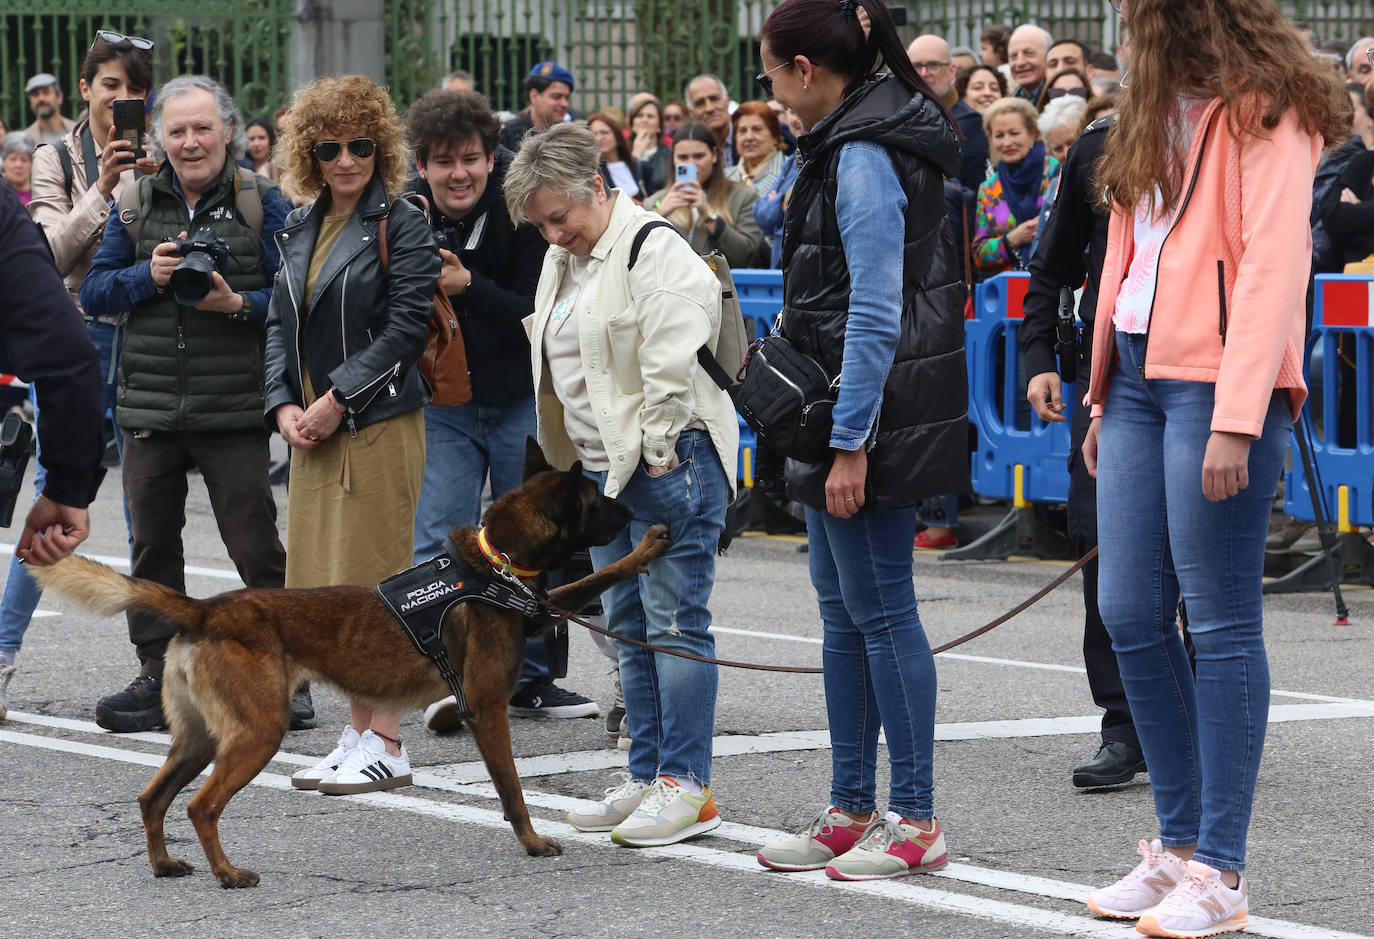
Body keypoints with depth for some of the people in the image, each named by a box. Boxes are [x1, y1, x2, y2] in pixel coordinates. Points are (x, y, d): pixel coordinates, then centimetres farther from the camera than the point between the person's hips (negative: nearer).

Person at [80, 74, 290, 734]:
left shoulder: (262, 203, -1)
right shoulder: (136, 204, 9)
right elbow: (94, 293, 6)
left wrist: (239, 303, -22)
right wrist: (149, 277, -12)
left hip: (234, 408, -4)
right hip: (150, 406, 4)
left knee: (255, 545, -3)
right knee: (152, 545, 9)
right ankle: (158, 677, 18)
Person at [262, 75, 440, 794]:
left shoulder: (401, 227, -6)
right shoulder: (300, 230, 14)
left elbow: (406, 328, -13)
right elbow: (281, 323, 16)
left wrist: (337, 400, -15)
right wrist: (283, 404, 0)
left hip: (379, 423, -7)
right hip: (313, 430, 7)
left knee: (372, 580, -7)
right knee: (328, 585, 7)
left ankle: (386, 744, -2)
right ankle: (358, 733, 14)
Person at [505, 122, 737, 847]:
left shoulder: (655, 254, -14)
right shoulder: (564, 260, 16)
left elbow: (672, 365, -20)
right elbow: (558, 363, 25)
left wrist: (658, 455, -18)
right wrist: (582, 459, 19)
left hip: (669, 466, -10)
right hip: (605, 468, 10)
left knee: (674, 622, -8)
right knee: (631, 626, 12)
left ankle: (686, 787, -6)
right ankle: (647, 777, 17)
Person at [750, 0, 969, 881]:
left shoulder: (864, 156, -17)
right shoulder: (856, 141, 15)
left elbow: (875, 312, -21)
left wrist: (851, 442, -22)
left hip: (872, 412, -11)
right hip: (837, 413, 11)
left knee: (880, 608, -6)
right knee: (843, 609, 13)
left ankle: (915, 820, -2)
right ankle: (852, 810, 19)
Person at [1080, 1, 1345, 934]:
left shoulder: (1267, 112, -8)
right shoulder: (1162, 113, 19)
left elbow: (1274, 266, -15)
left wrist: (1236, 420, -22)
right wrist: (1104, 400, 17)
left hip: (1215, 384, -8)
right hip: (1138, 378, 8)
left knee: (1222, 624, -5)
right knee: (1130, 613, 7)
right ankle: (1179, 841, 17)